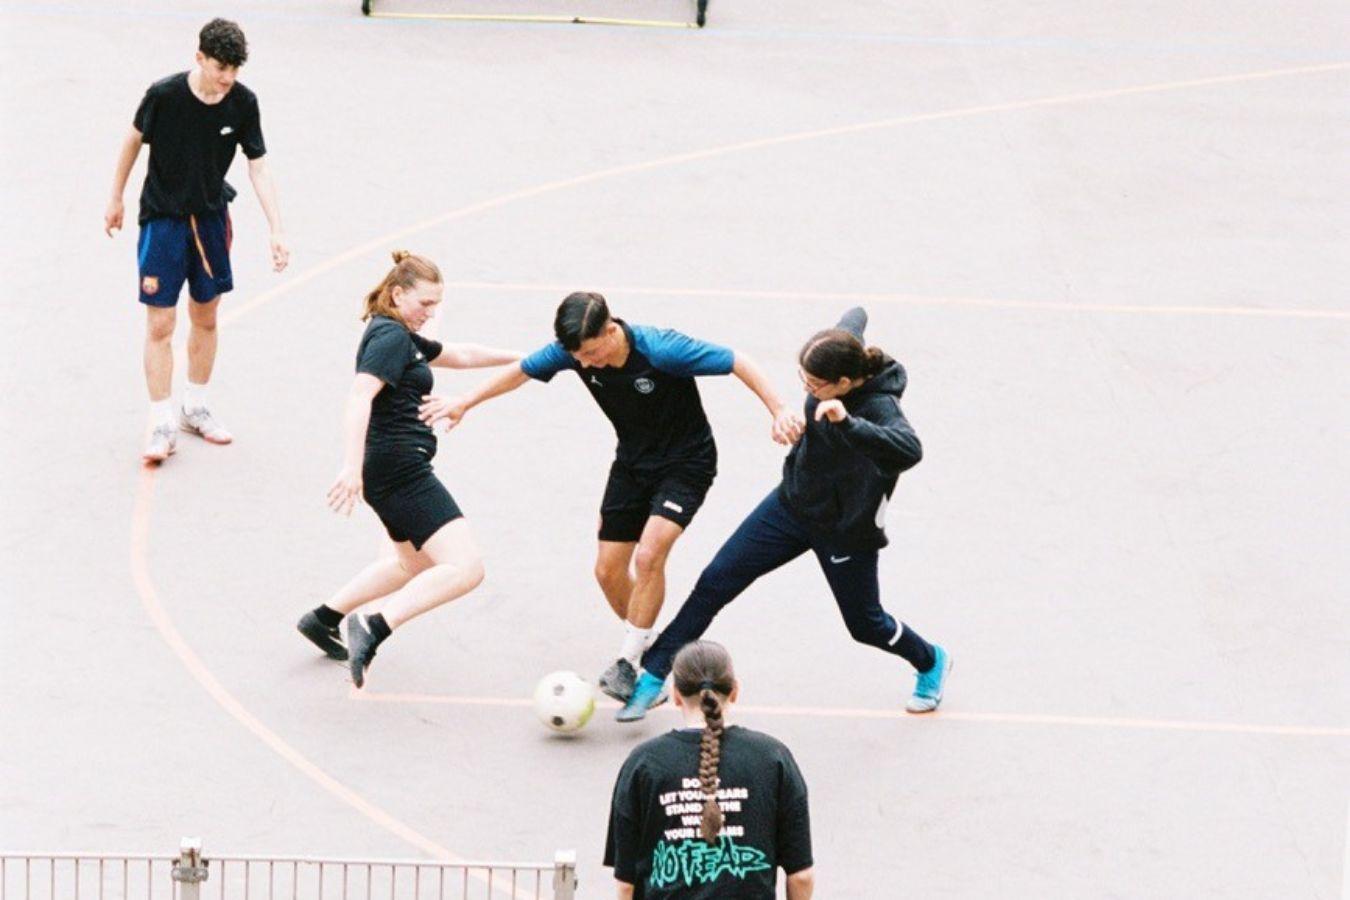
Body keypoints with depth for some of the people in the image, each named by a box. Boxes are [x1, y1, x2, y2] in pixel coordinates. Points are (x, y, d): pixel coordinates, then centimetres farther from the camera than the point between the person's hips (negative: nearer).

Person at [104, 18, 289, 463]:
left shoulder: (243, 103, -12)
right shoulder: (164, 95, -21)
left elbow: (258, 167, -8)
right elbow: (134, 139, -4)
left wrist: (277, 231, -15)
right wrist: (116, 199, 6)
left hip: (211, 218, 4)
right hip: (162, 220, -4)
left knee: (205, 318, 14)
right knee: (160, 325, -7)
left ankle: (195, 408, 31)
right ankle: (162, 423, 0)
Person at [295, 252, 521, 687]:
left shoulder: (402, 337, 18)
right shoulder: (391, 337, -14)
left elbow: (458, 354, 33)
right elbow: (360, 395, -27)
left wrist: (517, 358, 35)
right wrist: (352, 466, -36)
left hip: (391, 470, 11)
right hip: (399, 467, -11)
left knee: (415, 562, 31)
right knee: (465, 567, -17)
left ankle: (324, 618, 34)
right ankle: (374, 627, -24)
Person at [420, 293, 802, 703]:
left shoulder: (660, 350, -32)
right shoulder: (573, 350, -16)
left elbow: (739, 362, -24)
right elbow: (520, 372, 3)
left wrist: (779, 411, -31)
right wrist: (465, 403, 8)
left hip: (686, 462, -6)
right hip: (632, 464, 6)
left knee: (648, 556, -24)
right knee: (608, 572, 2)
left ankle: (628, 663, -14)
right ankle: (650, 653, 25)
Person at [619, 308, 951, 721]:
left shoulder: (878, 407, -35)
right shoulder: (841, 358, -17)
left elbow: (909, 450, -56)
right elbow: (854, 319, 7)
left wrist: (848, 423, -66)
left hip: (845, 529, -6)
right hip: (792, 503, 6)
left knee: (865, 624, 14)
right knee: (714, 583, 0)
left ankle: (931, 662, 46)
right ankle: (653, 677, 10)